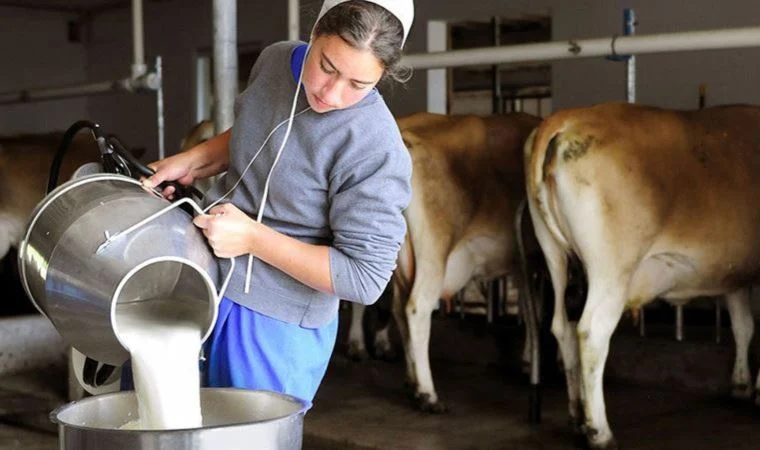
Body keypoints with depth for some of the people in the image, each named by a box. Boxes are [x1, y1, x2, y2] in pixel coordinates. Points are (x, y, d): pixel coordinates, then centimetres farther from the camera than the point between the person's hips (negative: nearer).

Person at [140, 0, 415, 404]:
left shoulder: (374, 151, -26)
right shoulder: (274, 61, -4)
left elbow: (364, 277, -23)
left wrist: (253, 238, -24)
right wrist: (192, 162, 2)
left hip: (275, 324, -7)